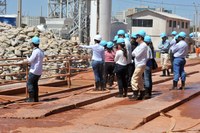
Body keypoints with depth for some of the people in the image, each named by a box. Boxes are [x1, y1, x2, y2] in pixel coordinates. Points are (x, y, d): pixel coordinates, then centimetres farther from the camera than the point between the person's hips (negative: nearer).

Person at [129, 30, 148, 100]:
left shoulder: (143, 45, -15)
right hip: (138, 65, 10)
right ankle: (141, 94, 19)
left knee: (134, 79, -10)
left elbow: (137, 55, -20)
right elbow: (133, 54, 14)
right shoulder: (139, 45, 16)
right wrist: (134, 53, -5)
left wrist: (135, 52, -2)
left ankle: (135, 95, -7)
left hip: (140, 65, -10)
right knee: (139, 80, 13)